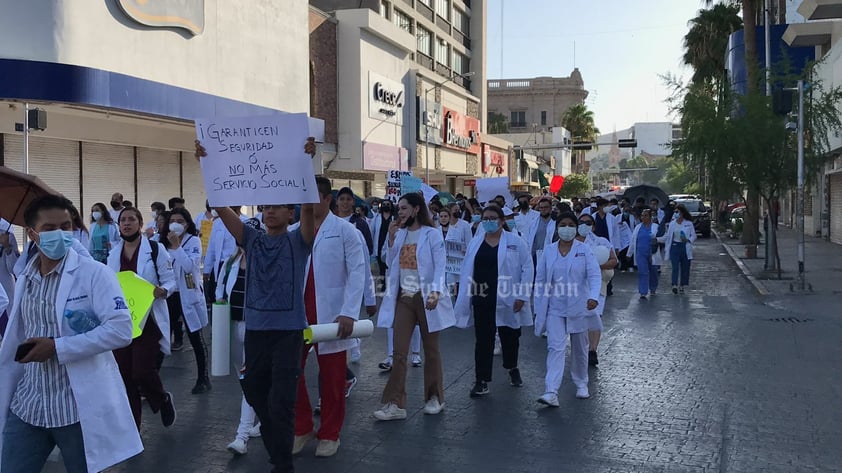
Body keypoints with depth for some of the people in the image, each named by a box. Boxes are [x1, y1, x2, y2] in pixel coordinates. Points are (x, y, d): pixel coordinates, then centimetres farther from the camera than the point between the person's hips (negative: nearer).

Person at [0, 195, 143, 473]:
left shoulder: (94, 274, -10)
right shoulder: (24, 280, 8)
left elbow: (121, 330, -19)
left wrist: (57, 347, -19)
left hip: (79, 407, -5)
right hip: (27, 406, 5)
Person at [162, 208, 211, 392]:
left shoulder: (193, 241, -6)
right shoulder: (164, 242, 8)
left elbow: (190, 265, -22)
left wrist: (176, 246, -22)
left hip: (189, 296, -4)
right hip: (169, 295, 4)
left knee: (196, 338, 5)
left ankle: (203, 378, 17)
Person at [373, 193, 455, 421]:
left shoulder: (432, 234, -6)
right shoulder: (400, 234, 9)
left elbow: (440, 267, -12)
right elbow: (392, 265, 9)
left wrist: (435, 292, -27)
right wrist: (391, 240, -1)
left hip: (425, 297, -4)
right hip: (403, 297, 4)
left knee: (431, 350, 9)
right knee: (399, 352, 0)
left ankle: (434, 398, 25)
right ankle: (395, 404, 3)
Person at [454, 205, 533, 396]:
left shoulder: (516, 242, -3)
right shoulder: (475, 243, 8)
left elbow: (527, 269, -4)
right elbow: (467, 271, 9)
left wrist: (522, 296, -10)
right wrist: (464, 298, 4)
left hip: (507, 300, -2)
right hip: (482, 300, 2)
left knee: (510, 338, 15)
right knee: (483, 340, 2)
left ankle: (512, 368, 41)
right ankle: (482, 381, 7)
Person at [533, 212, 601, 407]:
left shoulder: (584, 250, -4)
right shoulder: (548, 251, 2)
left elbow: (594, 275, -13)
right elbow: (540, 281, 6)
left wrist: (594, 296, -31)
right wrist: (538, 308, 4)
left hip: (578, 307, 0)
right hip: (555, 308, 0)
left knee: (580, 348, 15)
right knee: (555, 348, -11)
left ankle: (581, 384, 35)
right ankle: (551, 392, -16)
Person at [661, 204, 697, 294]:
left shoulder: (689, 223, 0)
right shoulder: (672, 224, 5)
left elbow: (693, 235, 4)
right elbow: (667, 236, 8)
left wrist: (688, 240, -15)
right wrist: (657, 239, -3)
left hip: (685, 247, 0)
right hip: (675, 246, 0)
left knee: (685, 268, 6)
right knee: (675, 267, -9)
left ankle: (682, 286, 17)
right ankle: (674, 285, -16)